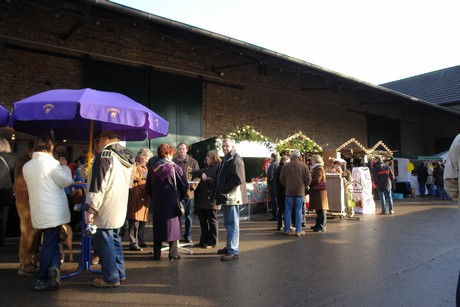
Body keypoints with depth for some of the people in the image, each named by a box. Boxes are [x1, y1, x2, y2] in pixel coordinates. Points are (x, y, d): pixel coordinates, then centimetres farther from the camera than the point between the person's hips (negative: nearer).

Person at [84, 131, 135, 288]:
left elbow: (97, 186, -21)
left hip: (105, 210, -9)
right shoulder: (127, 156, 11)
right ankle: (119, 272, 28)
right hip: (119, 207, 9)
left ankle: (111, 277, 10)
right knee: (114, 239, 19)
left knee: (104, 241, 2)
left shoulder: (105, 156, -16)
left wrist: (90, 209, -18)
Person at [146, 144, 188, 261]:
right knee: (173, 227, 6)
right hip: (172, 202, -3)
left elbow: (148, 188, 5)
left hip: (157, 203, 4)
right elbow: (184, 185, -7)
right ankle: (173, 254, 10)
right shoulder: (175, 168, -10)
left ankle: (157, 254, 17)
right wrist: (180, 197, 10)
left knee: (157, 228, 12)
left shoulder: (152, 169, 0)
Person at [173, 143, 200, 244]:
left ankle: (188, 236, 21)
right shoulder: (173, 162, 2)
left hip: (189, 193, 1)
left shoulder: (193, 162, 3)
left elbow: (197, 177, 2)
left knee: (189, 216, 9)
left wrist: (192, 186, -12)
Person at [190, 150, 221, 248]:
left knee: (212, 220, 5)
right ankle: (204, 240, 28)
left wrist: (206, 179, -22)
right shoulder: (206, 168, 13)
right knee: (202, 220, 16)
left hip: (210, 199, -9)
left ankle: (212, 242, 17)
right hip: (202, 198, 9)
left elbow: (217, 182, -23)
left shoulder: (218, 168, -13)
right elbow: (199, 173, 31)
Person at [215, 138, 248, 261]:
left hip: (232, 197, -10)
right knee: (228, 223, 18)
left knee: (232, 224, -5)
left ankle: (233, 251, 1)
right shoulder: (226, 159, 20)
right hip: (226, 197, 10)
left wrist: (224, 190, -17)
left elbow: (238, 179, -21)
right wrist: (219, 193, 14)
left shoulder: (235, 159, -11)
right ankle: (229, 246, 30)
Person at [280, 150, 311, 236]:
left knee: (288, 211, 7)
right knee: (298, 211, 5)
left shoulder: (286, 166, 0)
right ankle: (298, 230, 8)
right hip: (300, 191, -1)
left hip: (289, 191, 1)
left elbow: (281, 178, 2)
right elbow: (308, 179, -4)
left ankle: (287, 230, 9)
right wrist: (304, 187, 13)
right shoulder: (304, 166, -3)